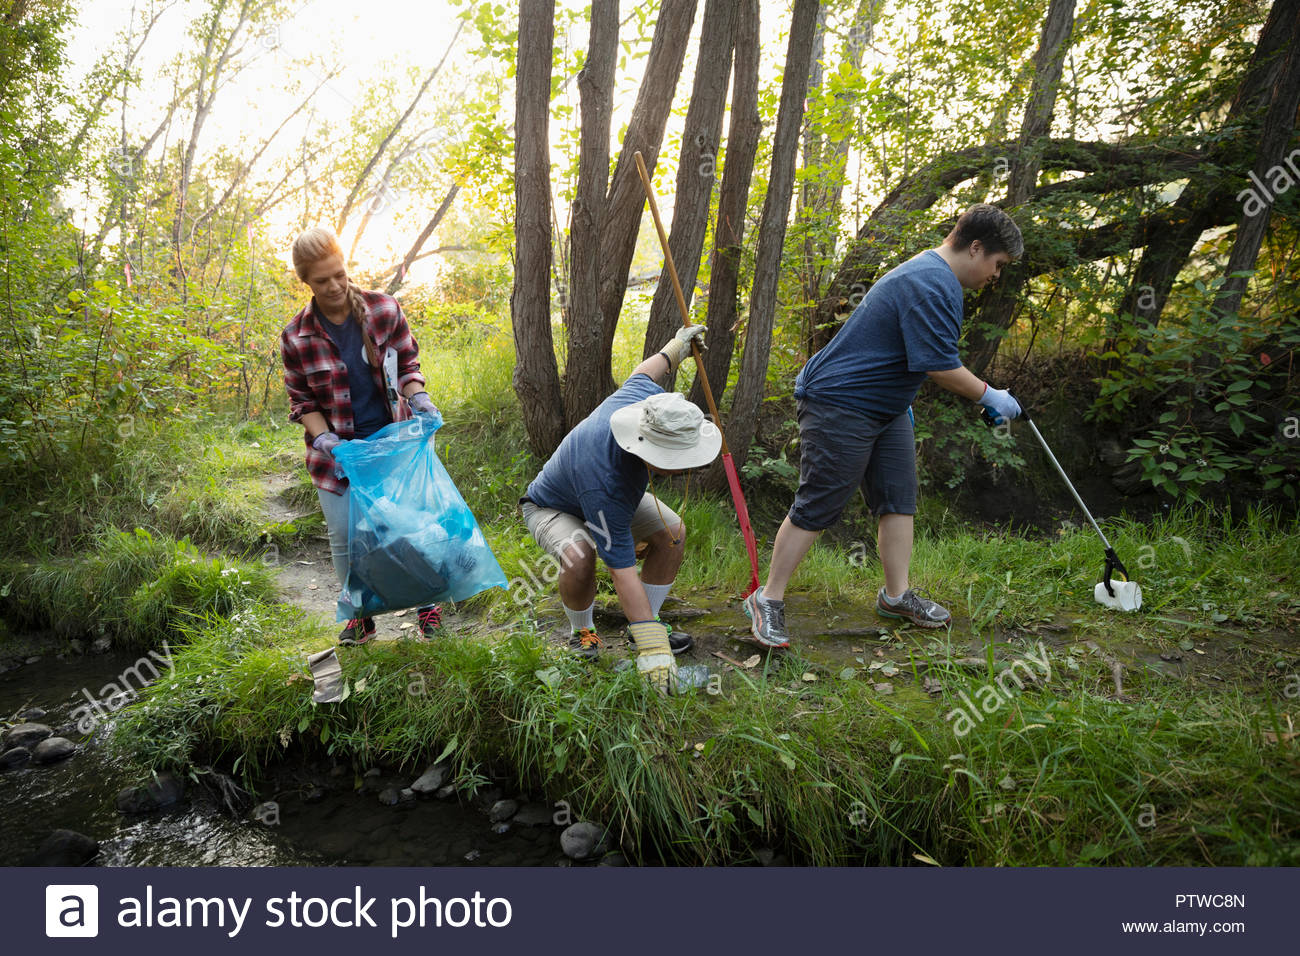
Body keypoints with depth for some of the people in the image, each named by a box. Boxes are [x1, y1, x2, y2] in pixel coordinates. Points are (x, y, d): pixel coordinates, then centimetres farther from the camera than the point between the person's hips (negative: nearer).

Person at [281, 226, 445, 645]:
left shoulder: (384, 309, -6)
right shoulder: (296, 338, -7)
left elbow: (407, 361, 6)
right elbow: (302, 400, 0)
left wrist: (418, 397, -13)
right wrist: (324, 439, -16)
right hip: (339, 451, 0)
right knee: (344, 534, 4)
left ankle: (428, 606, 23)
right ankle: (360, 615, 24)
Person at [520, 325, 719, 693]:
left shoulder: (645, 399, -30)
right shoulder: (607, 486, -47)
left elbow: (642, 373, -2)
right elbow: (622, 570, -45)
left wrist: (676, 346, 16)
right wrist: (652, 647, -44)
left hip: (614, 487, 7)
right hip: (552, 507, -7)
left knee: (673, 532, -11)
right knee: (579, 555, -37)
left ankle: (650, 621, 6)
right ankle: (581, 632, -6)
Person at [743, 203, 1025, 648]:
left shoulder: (926, 272, 16)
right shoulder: (934, 285, -20)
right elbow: (940, 366, -24)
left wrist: (901, 399, 31)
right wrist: (989, 396, -10)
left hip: (885, 407, 11)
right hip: (839, 406, -11)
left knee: (899, 497, 10)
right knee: (816, 508, -6)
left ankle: (897, 595, 21)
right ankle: (767, 600, 4)